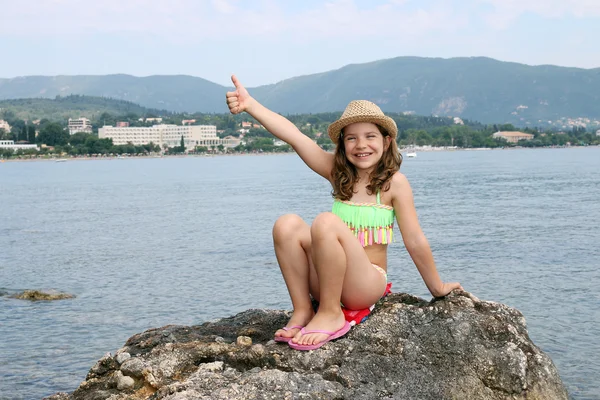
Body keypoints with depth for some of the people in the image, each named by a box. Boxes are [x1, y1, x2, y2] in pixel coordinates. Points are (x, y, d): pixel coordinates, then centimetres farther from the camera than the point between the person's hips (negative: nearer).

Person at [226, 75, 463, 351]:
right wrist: (249, 105, -18)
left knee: (326, 223, -29)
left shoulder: (394, 182, -7)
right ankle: (302, 311, -12)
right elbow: (293, 135, -8)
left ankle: (330, 315, -18)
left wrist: (437, 288, 5)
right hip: (328, 282, 5)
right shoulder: (338, 173, 4)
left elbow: (415, 241, -3)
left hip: (368, 284, -4)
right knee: (288, 225, -19)